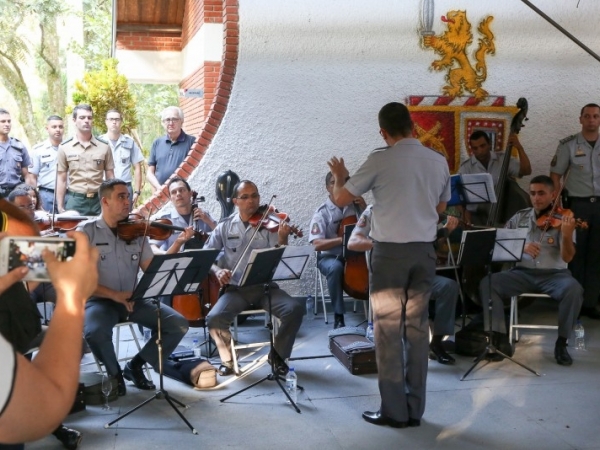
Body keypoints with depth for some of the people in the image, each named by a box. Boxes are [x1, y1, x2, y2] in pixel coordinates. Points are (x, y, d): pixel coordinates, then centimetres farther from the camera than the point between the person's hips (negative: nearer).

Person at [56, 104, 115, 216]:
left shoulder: (104, 147, 5)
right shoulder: (64, 148, 3)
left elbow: (110, 178, 8)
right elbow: (61, 180, 5)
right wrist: (60, 207, 1)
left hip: (99, 200, 1)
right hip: (75, 201, -1)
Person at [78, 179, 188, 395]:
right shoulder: (87, 231, -5)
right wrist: (114, 295, -22)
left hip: (134, 299, 4)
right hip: (100, 300, -4)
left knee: (178, 324, -13)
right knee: (95, 332, -36)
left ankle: (135, 366, 9)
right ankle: (115, 373, -2)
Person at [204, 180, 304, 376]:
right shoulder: (225, 226, 5)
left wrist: (282, 239, -27)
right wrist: (217, 270, -15)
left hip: (265, 287, 0)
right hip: (236, 289, 0)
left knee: (295, 309, -25)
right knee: (214, 317, -27)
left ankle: (277, 354, 1)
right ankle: (228, 359, 1)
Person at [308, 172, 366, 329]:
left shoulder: (355, 206, 6)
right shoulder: (322, 212, -6)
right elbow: (317, 244, -17)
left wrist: (365, 208, -1)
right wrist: (343, 239, -30)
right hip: (330, 257, -3)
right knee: (336, 268, -38)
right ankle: (339, 316, -26)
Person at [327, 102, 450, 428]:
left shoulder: (380, 160, -10)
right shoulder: (438, 161, 5)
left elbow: (341, 199, -2)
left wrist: (339, 176, 17)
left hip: (390, 251, -5)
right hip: (424, 251, 5)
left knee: (388, 331, 3)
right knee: (417, 329, 11)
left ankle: (394, 411, 9)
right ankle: (414, 409, 18)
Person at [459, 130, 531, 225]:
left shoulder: (503, 160, 3)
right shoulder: (465, 168, 0)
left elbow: (526, 171, -6)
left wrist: (519, 147, -15)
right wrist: (467, 219, -15)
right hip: (476, 215, -1)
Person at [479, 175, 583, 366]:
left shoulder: (563, 220, 1)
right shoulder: (519, 218, 10)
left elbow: (567, 257, -10)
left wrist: (567, 235, -30)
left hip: (554, 274, -2)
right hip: (523, 273, 2)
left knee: (574, 289, -33)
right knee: (487, 283, -22)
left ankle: (561, 343, -14)